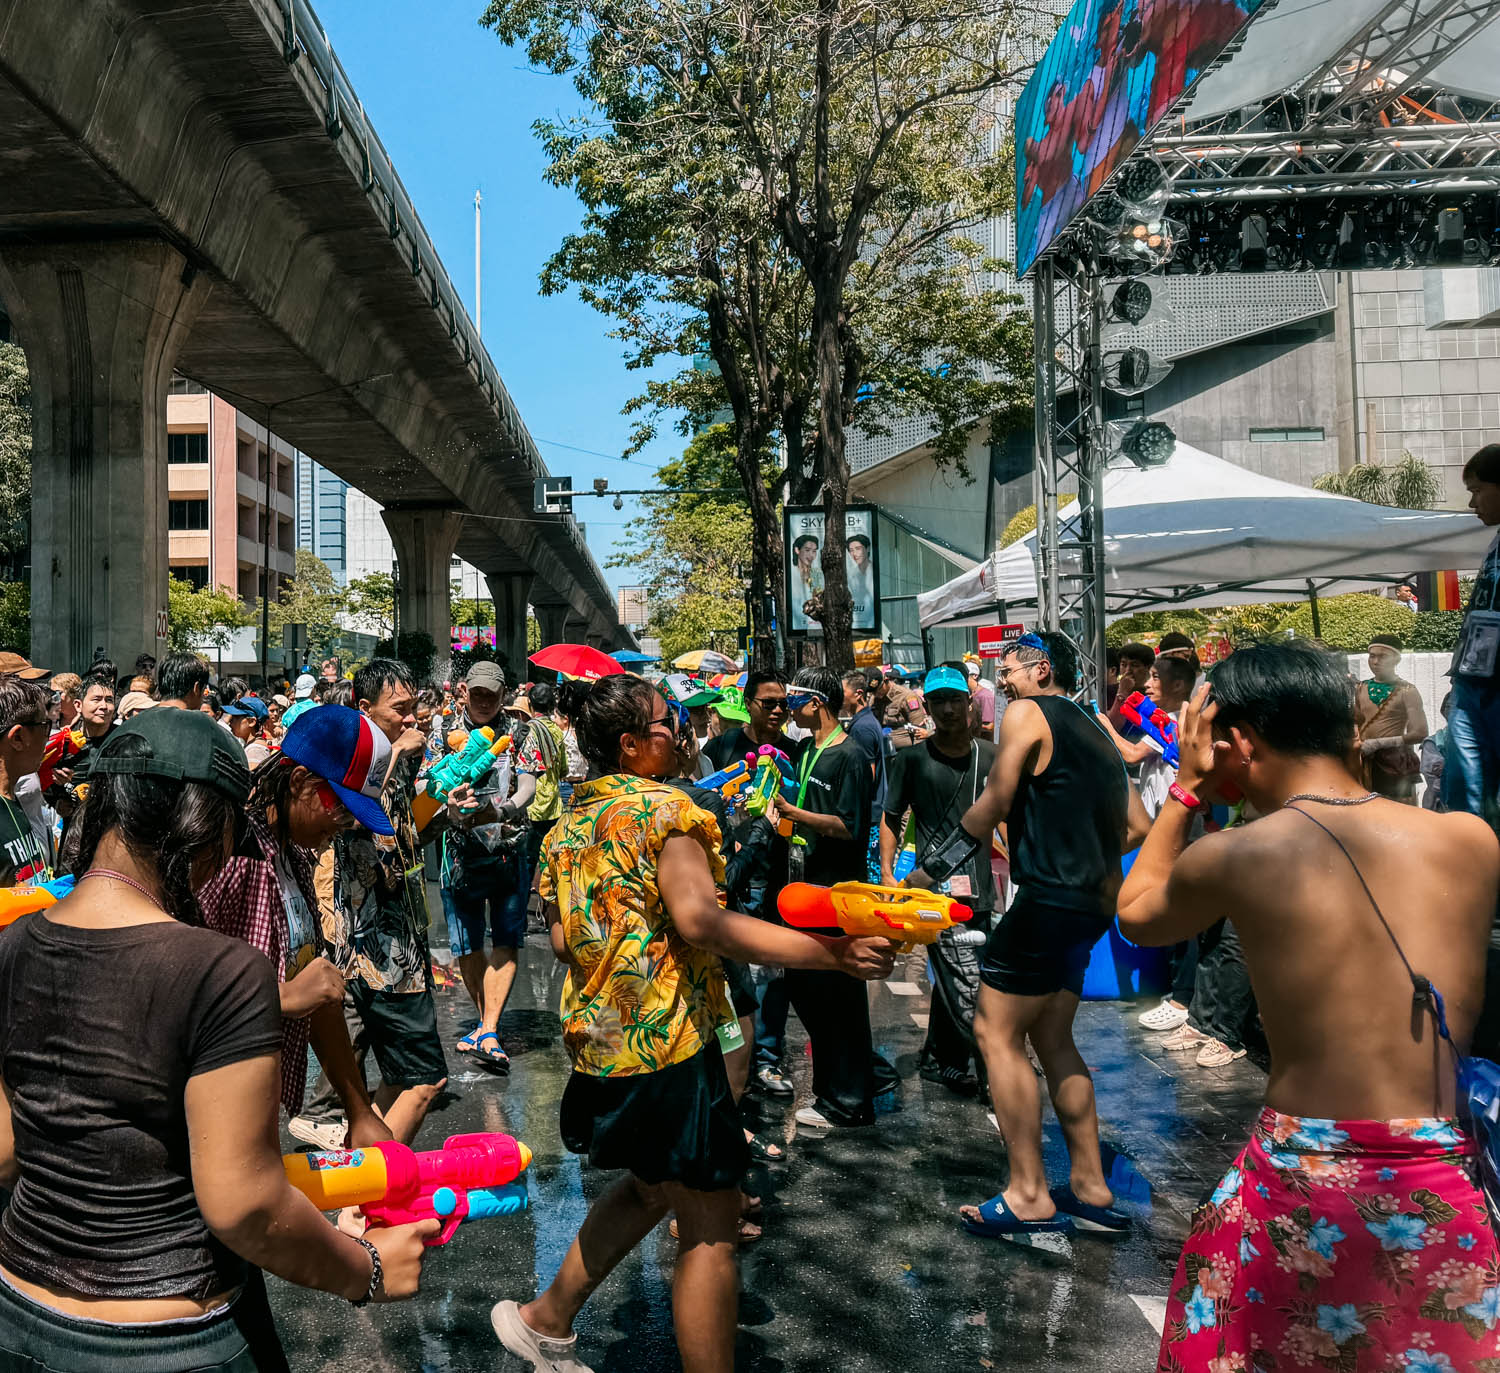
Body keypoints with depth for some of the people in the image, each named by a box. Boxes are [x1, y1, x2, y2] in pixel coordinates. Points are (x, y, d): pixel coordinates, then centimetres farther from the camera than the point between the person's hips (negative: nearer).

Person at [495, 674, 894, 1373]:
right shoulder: (663, 808, -15)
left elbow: (561, 936, 13)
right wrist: (830, 953, -32)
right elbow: (699, 918, -29)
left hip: (599, 1041, 9)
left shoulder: (566, 824, 10)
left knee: (651, 1183, 28)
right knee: (710, 1226, 3)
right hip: (668, 1042, -9)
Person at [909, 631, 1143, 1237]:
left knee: (997, 1031, -2)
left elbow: (991, 808, -9)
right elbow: (1137, 825, 18)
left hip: (1050, 898, -9)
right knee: (1051, 1037, 17)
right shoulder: (1094, 729, 19)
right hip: (1092, 902, 9)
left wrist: (922, 873, -2)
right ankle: (1090, 1187, 22)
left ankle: (1029, 1197, 1)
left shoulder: (1026, 713, -5)